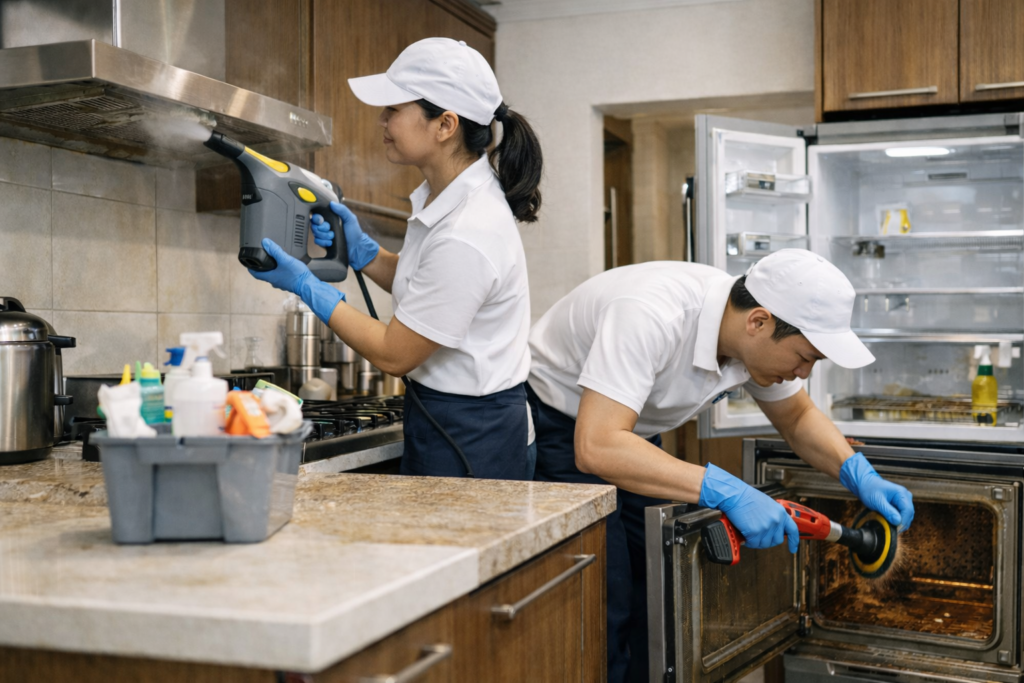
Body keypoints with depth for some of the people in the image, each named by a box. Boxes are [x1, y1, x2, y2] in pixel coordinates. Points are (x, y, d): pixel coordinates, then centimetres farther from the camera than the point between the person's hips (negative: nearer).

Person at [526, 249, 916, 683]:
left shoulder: (756, 337, -13)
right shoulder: (652, 317, -37)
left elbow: (797, 417, 5)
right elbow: (596, 447, -44)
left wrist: (860, 475, -13)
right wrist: (727, 492, -45)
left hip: (630, 435, 8)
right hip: (560, 432, -7)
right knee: (607, 607, -14)